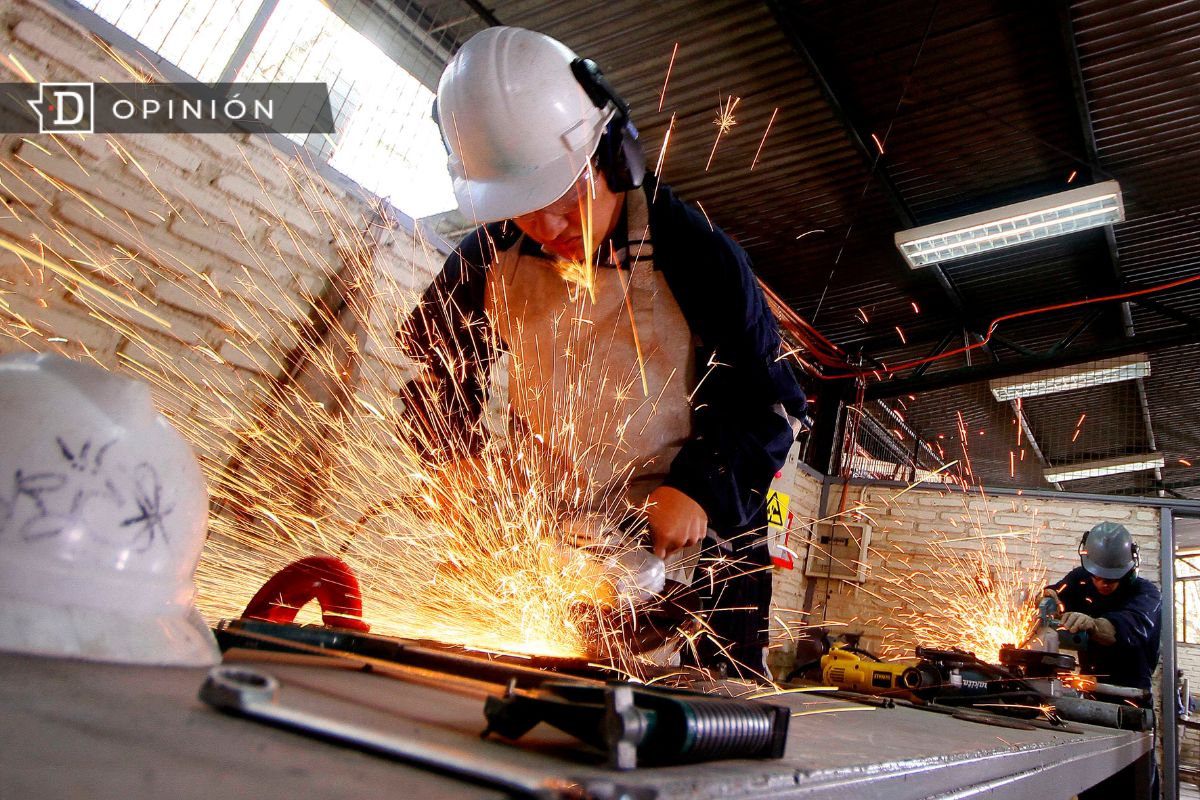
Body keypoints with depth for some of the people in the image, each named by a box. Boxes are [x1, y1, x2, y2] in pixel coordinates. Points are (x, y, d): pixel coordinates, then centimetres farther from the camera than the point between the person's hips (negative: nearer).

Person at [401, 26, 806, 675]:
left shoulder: (697, 256, -17)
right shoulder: (490, 258, -6)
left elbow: (772, 402, -9)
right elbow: (441, 375, 9)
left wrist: (703, 489, -22)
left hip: (695, 539, -2)